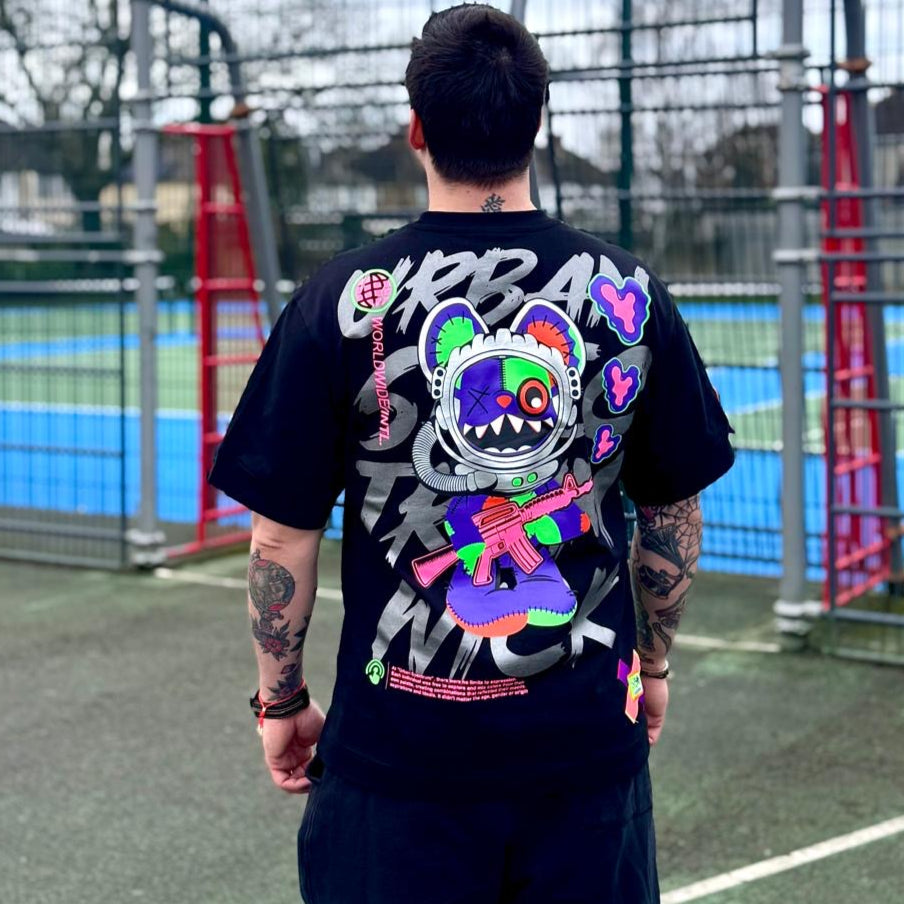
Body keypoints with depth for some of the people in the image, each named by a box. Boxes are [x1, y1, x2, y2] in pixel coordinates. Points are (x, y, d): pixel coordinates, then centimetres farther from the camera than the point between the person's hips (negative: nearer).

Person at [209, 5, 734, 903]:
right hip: (590, 733, 2)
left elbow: (282, 535, -6)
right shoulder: (629, 296, -3)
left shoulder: (342, 300, -9)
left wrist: (280, 701, 8)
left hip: (400, 741, -1)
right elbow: (674, 516, 6)